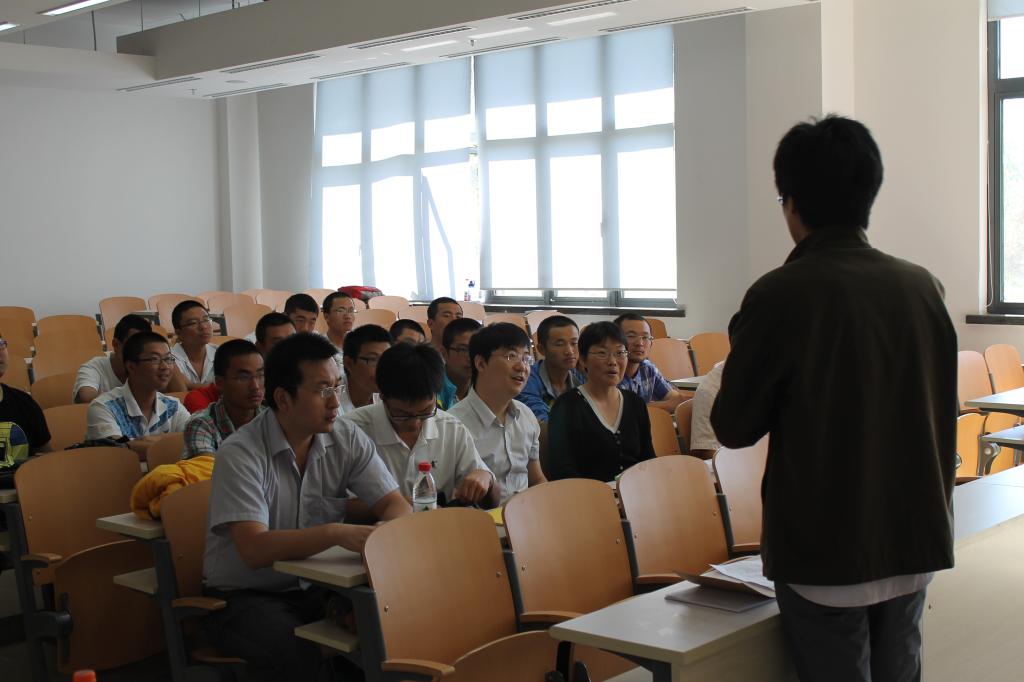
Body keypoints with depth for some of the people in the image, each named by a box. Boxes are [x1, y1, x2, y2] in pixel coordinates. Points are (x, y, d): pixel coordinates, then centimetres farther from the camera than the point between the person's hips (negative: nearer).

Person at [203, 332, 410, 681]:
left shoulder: (347, 440, -1)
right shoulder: (240, 454, -16)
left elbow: (395, 505, -2)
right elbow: (255, 550, -26)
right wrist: (336, 533, -38)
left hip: (316, 587, 5)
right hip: (243, 597, -4)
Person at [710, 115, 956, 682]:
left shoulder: (781, 296, -16)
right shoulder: (923, 287, 0)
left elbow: (733, 428, -7)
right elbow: (943, 415, 11)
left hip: (825, 553, -5)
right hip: (916, 544, 5)